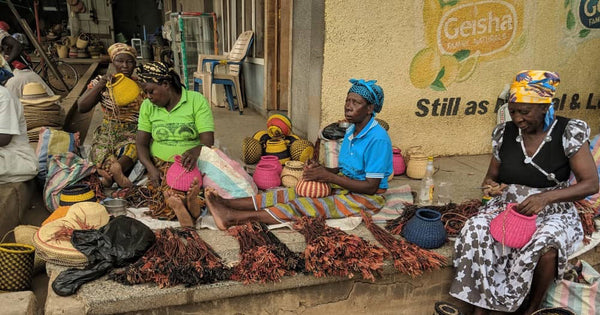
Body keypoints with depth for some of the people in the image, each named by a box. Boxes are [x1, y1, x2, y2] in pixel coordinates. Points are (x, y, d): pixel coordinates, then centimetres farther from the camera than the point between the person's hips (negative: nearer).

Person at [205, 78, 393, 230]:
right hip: (343, 186, 8)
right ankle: (228, 204, -18)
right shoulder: (351, 131, 9)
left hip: (365, 198, -8)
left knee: (303, 206, -25)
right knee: (289, 194, -10)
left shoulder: (378, 139, -19)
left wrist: (329, 176, -20)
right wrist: (321, 170, -7)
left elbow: (371, 187, -21)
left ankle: (234, 217, -32)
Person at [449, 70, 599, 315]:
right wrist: (491, 186, -13)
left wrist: (546, 196, -27)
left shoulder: (569, 132, -9)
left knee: (545, 246, -34)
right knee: (476, 231, -27)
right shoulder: (504, 133, 1)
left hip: (552, 212, -2)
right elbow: (491, 176, 12)